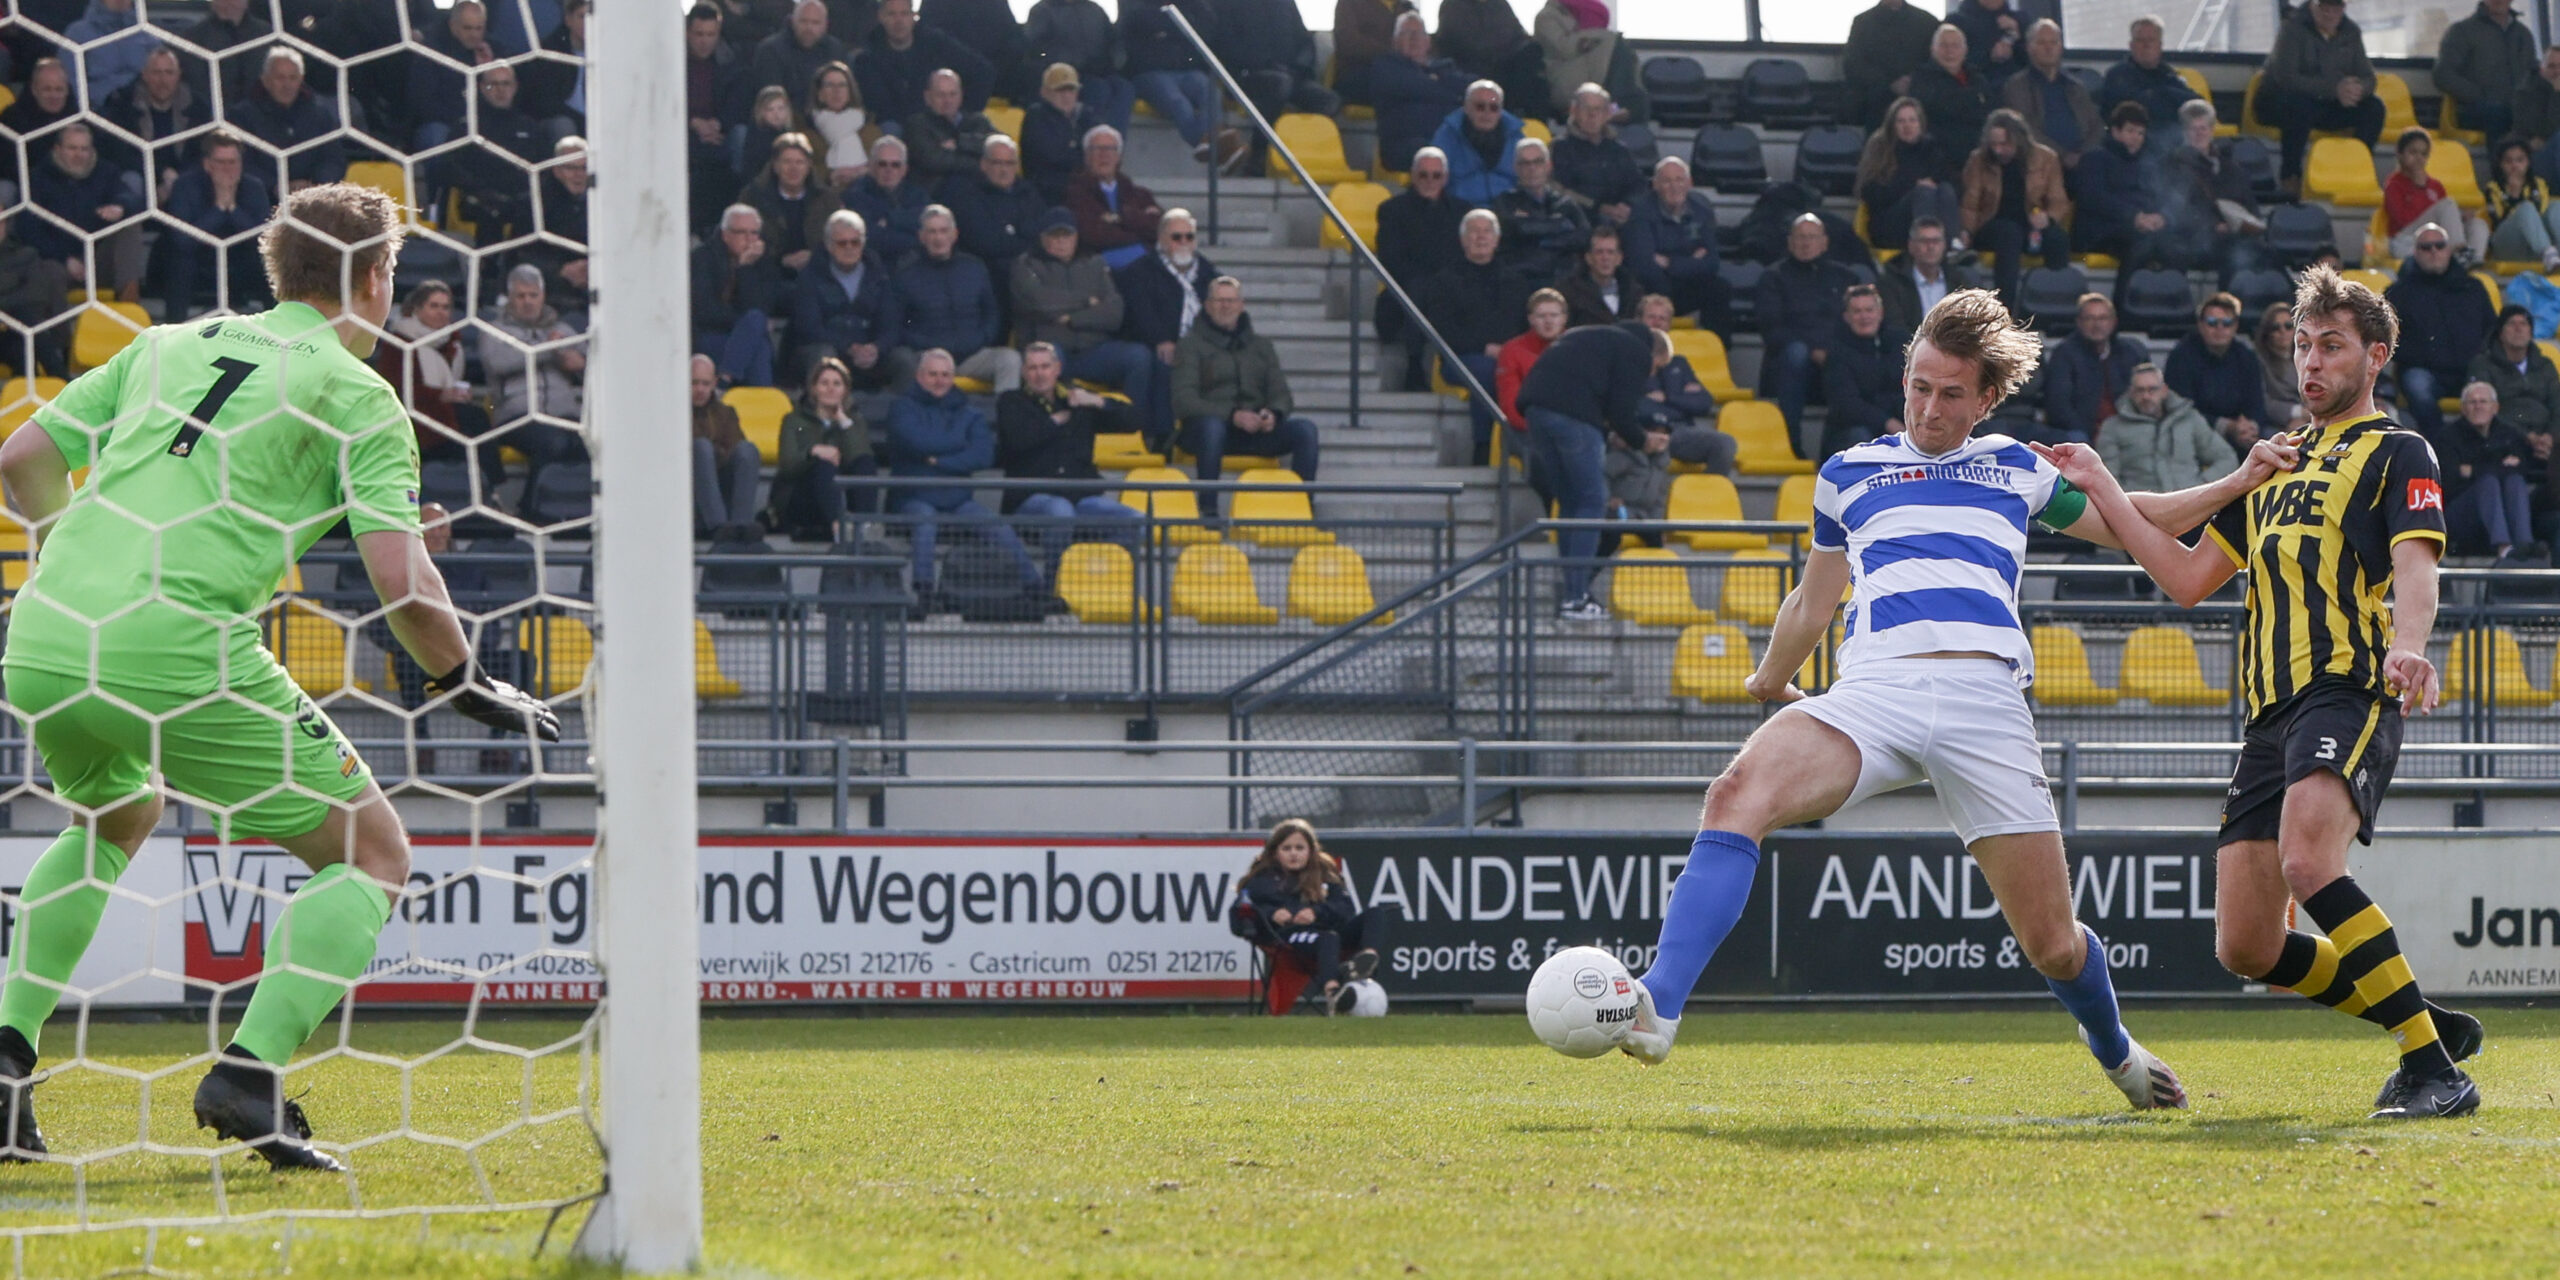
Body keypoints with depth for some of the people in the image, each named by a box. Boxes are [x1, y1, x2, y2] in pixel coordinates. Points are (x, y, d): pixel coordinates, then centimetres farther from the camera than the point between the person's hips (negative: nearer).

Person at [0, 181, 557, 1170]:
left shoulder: (165, 347, 21)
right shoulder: (360, 397, 5)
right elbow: (401, 584, -5)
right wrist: (468, 684, 12)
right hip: (181, 651, -6)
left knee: (115, 820, 36)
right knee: (372, 856, 9)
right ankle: (249, 1074, -8)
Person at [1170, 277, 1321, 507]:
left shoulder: (1261, 346, 24)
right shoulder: (1191, 345, 9)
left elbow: (1281, 393, 17)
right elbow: (1184, 401, -4)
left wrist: (1274, 414, -10)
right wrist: (1232, 416, -19)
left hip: (1257, 428, 4)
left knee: (1305, 430, -23)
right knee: (1212, 426, -41)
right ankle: (1208, 511, -42)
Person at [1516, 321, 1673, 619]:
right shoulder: (1638, 353, 8)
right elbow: (1622, 412, -1)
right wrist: (1642, 441, 17)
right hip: (1573, 415, -8)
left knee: (1568, 502, 16)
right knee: (1591, 502, -1)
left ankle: (1568, 593, 14)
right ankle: (1574, 599, -7)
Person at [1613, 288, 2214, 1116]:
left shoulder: (2016, 471, 23)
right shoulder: (1848, 474, 23)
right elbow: (1814, 598, 39)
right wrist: (1772, 677, 50)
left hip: (1986, 700, 0)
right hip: (1873, 691, 0)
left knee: (2052, 944, -2)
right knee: (1742, 792, -33)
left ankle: (2113, 1048, 33)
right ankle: (1656, 1008, -41)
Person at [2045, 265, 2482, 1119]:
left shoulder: (2397, 454, 7)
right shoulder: (2273, 466, 27)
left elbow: (2415, 569, -10)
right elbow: (2187, 578, 26)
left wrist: (2406, 646, -31)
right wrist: (2102, 490, 18)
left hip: (2350, 690, -7)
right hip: (2272, 710, 7)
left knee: (2308, 861, -34)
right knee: (2246, 948, -1)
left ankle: (2432, 1069, -28)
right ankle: (2424, 1025, 17)